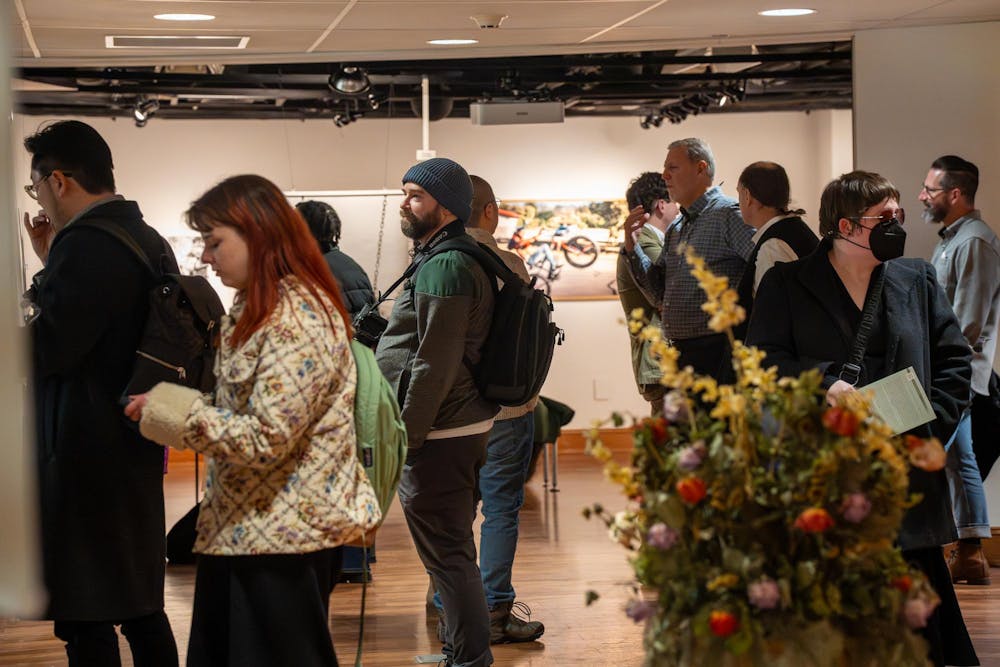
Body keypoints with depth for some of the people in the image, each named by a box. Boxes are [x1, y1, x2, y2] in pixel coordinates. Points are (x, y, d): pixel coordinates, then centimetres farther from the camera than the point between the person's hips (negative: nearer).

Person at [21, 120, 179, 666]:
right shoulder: (148, 240, 12)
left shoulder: (85, 244, -17)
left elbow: (43, 349, -22)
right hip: (135, 449, 10)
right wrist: (53, 263, 12)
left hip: (86, 457, -10)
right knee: (141, 609, 17)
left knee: (86, 621, -5)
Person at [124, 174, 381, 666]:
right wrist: (170, 403, 4)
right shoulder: (257, 307, 14)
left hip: (283, 535, -10)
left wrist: (173, 413, -16)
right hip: (244, 527, 10)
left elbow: (267, 438, -23)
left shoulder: (297, 318, -19)